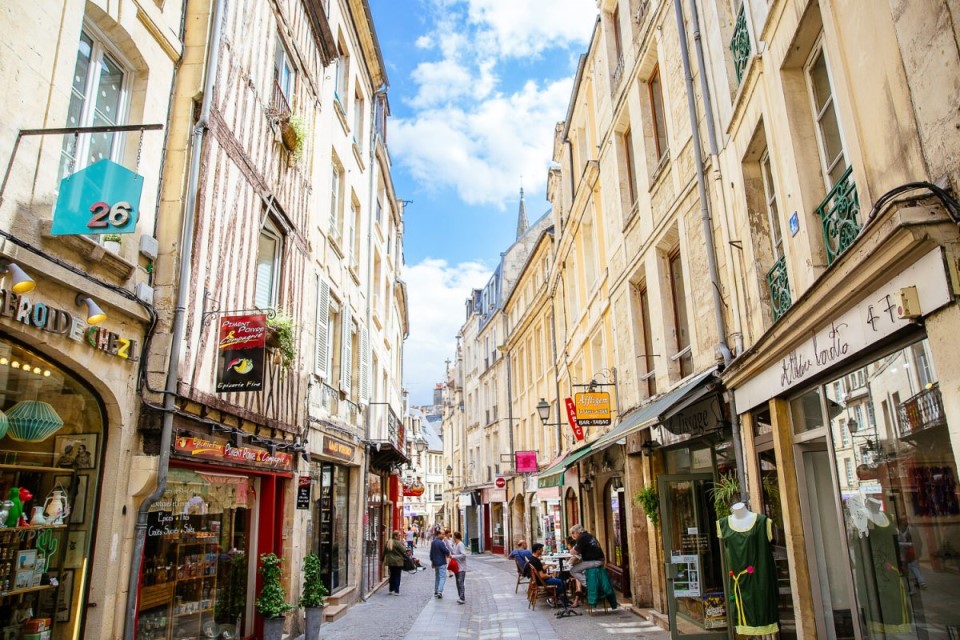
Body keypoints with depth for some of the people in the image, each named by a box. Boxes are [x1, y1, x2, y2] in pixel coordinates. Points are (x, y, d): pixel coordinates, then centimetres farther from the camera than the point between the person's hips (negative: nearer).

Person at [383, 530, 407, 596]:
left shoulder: (387, 542, 6)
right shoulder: (398, 543, -16)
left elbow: (384, 552, 14)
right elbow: (404, 552, -12)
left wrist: (383, 560, 23)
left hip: (390, 562, 6)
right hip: (398, 562, -6)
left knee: (392, 575, 17)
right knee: (397, 576, 1)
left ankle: (391, 589, 22)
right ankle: (396, 591, 0)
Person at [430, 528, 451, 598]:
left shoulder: (433, 542, 9)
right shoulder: (441, 543, -19)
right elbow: (446, 551, -20)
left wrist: (432, 561, 24)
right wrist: (448, 554, 3)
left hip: (435, 562, 9)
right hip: (441, 563, -9)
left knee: (437, 577, 18)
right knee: (443, 577, -6)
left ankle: (436, 591, 23)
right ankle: (439, 591, -17)